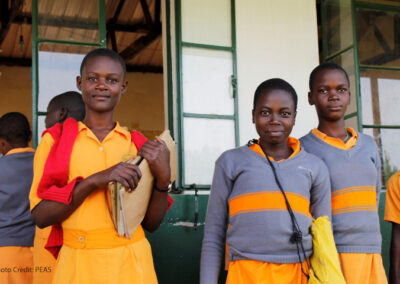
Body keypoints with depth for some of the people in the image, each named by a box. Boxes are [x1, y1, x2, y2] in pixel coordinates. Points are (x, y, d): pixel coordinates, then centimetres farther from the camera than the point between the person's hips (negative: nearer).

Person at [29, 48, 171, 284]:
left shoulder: (138, 146, 4)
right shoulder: (54, 140, 1)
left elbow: (151, 223, 5)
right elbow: (41, 216, -7)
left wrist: (163, 178, -12)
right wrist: (95, 180, -18)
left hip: (131, 264, 1)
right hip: (77, 264, -1)